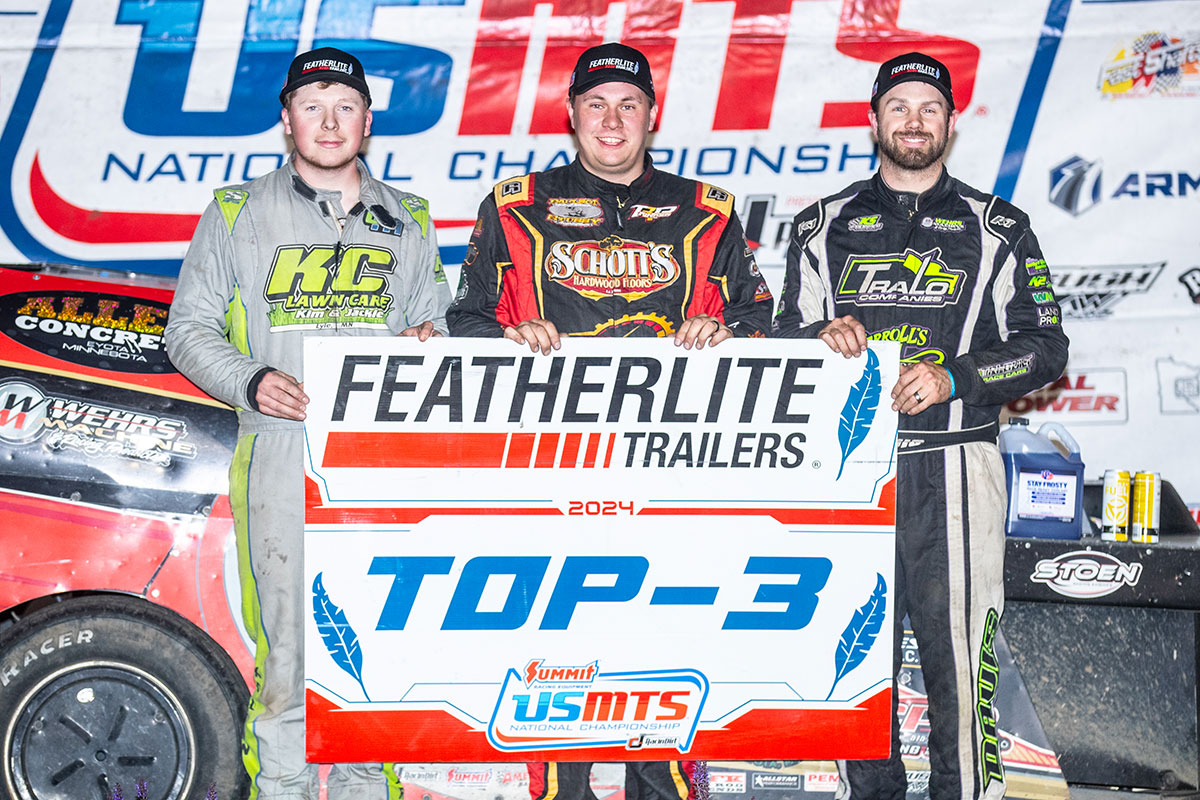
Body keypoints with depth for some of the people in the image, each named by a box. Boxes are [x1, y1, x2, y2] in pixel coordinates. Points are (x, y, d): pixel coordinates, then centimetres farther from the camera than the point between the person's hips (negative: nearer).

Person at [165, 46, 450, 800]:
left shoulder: (409, 221, 16)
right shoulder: (239, 214, 9)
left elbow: (435, 320, 23)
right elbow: (190, 327, 9)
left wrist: (428, 341, -2)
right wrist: (250, 382, -9)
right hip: (282, 457, -2)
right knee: (287, 644, -3)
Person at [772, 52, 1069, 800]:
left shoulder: (997, 228, 11)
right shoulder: (825, 227, 15)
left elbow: (1044, 347, 6)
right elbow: (784, 340, 19)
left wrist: (953, 378, -10)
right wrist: (823, 335, -4)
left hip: (952, 468, -2)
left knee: (958, 649, -6)